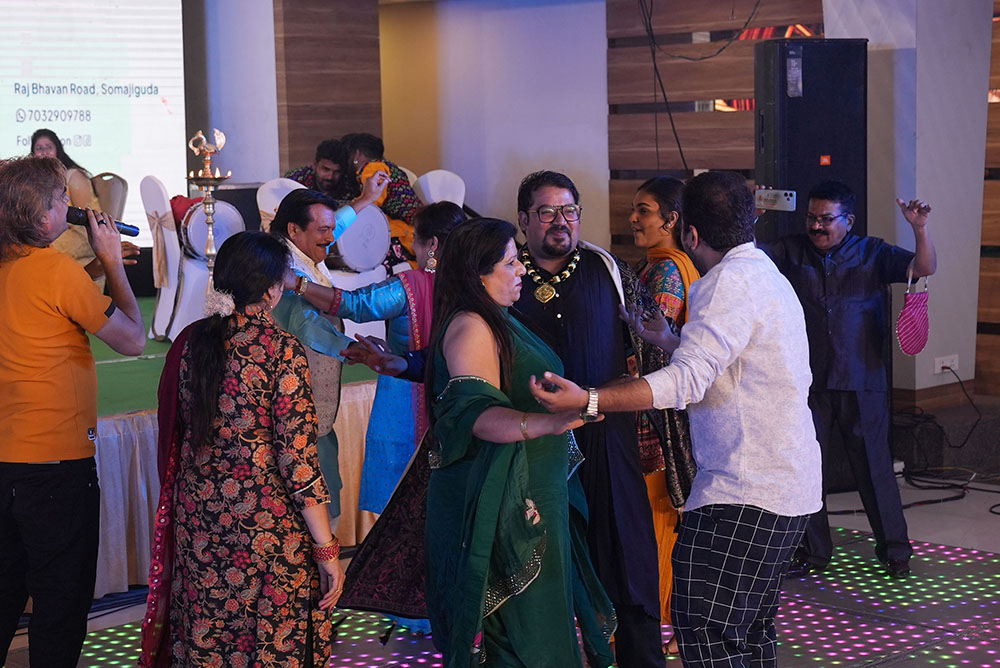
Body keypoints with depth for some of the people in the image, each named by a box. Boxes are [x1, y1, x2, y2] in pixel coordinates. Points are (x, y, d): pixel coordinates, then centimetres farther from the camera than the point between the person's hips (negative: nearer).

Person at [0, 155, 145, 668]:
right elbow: (133, 339, -11)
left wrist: (98, 260, 13)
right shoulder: (57, 270, -17)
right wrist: (111, 260, -3)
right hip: (56, 459, -7)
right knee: (61, 597, 5)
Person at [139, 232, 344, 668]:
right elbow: (298, 459, -15)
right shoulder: (282, 350, -14)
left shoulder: (189, 342, 2)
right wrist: (327, 551, -10)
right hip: (265, 521, -6)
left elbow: (173, 433, 11)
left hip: (196, 518, 6)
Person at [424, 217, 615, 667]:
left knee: (538, 619, 14)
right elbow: (477, 416, -29)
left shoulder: (495, 323, 16)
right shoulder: (471, 327, -17)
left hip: (527, 495, 10)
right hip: (502, 502, -10)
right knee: (518, 623, -6)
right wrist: (543, 423, -44)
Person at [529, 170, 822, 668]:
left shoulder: (728, 282, -14)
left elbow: (688, 380, -25)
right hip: (789, 486, 11)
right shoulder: (767, 275, 19)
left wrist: (588, 400, -32)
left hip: (744, 493, -11)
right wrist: (660, 338, 37)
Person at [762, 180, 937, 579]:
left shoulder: (872, 254, 2)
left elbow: (923, 269, -5)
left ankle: (894, 549, 19)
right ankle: (812, 552, 21)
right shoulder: (790, 253, 4)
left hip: (862, 384, -1)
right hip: (808, 382, 2)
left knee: (873, 466, 4)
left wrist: (920, 230, -23)